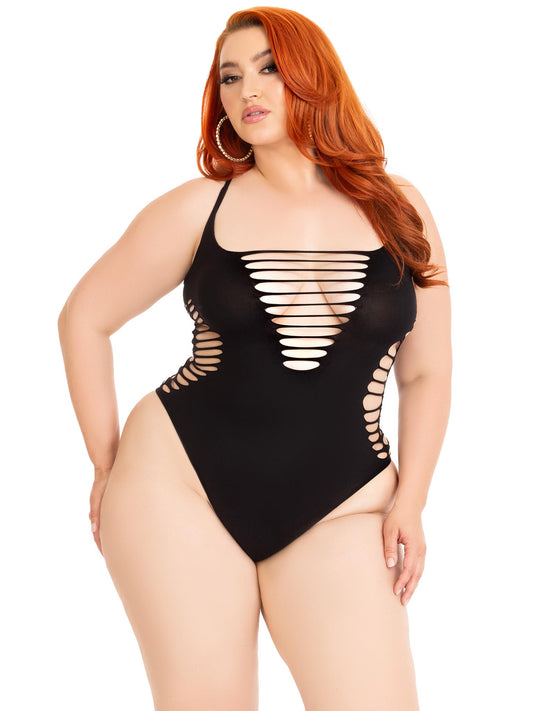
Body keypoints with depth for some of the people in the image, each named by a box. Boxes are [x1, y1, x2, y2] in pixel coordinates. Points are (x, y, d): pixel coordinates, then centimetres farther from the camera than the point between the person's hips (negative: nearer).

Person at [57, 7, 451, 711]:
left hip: (340, 508, 1)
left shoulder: (399, 209, 6)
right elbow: (84, 317, 9)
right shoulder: (199, 209, 2)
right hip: (180, 479, -1)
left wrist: (410, 500, 2)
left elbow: (425, 373, 11)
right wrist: (108, 464, 6)